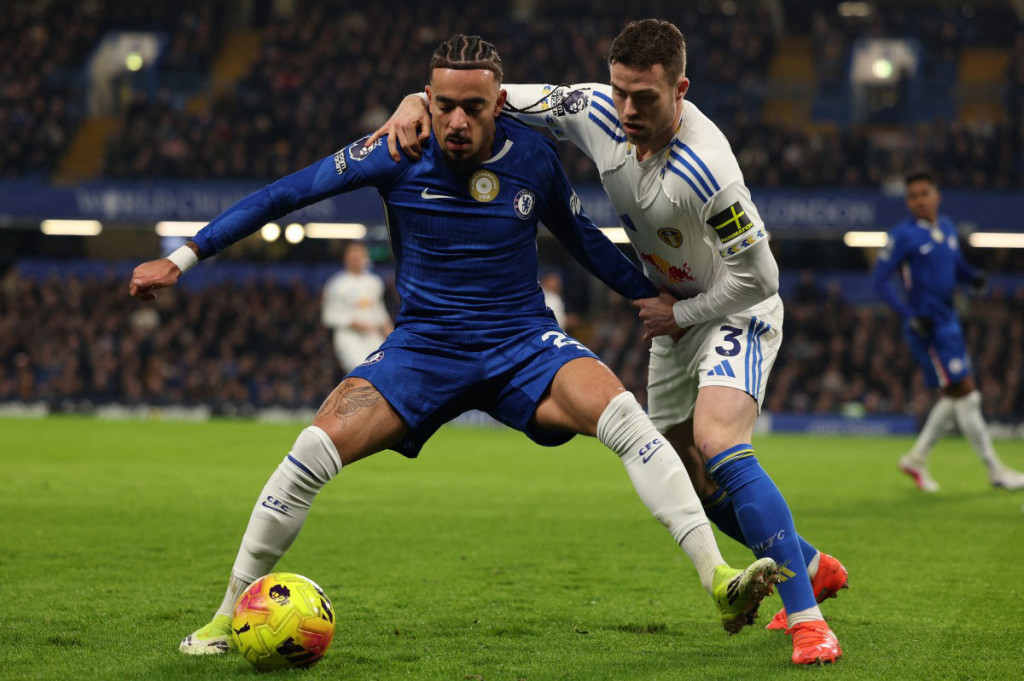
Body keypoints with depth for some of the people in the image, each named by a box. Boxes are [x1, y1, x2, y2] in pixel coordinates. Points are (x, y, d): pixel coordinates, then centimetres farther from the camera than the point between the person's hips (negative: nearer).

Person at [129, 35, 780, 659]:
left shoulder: (532, 155, -6)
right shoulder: (399, 154, -10)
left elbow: (586, 240, 12)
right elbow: (285, 193, -5)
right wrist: (182, 258, -7)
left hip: (525, 343, 0)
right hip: (425, 344, 0)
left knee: (626, 418, -27)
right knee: (317, 449, -20)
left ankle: (719, 581, -27)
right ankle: (230, 616, -3)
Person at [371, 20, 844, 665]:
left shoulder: (705, 169, -35)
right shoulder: (597, 112, -15)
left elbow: (757, 276, -26)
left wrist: (682, 313, -15)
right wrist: (419, 99, -22)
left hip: (737, 314, -8)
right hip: (675, 315, 8)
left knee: (717, 446, -29)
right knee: (688, 475, 14)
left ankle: (806, 619, -26)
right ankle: (812, 567, 35)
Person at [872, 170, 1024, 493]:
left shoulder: (947, 227, 11)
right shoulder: (903, 235, -11)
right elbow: (879, 281, -12)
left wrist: (974, 277, -3)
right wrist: (910, 316, -20)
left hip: (948, 320, 8)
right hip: (927, 326, -8)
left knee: (954, 397, 12)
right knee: (965, 392, -7)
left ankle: (916, 458, 27)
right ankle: (995, 470, 1)